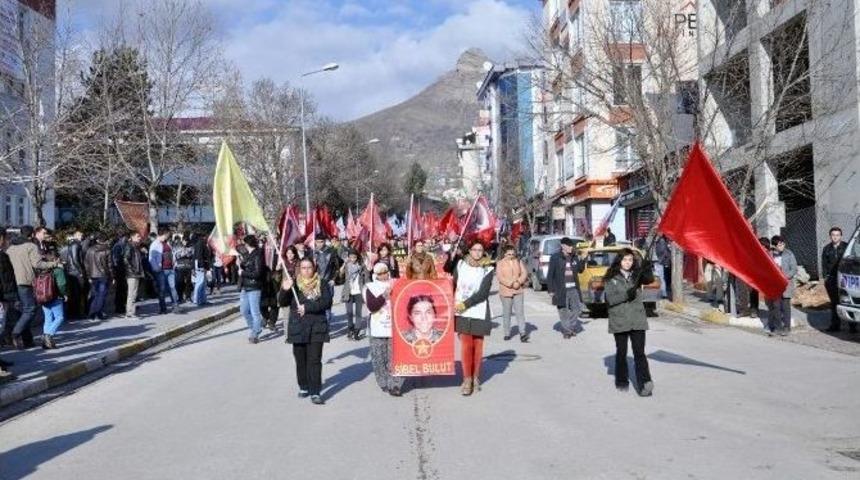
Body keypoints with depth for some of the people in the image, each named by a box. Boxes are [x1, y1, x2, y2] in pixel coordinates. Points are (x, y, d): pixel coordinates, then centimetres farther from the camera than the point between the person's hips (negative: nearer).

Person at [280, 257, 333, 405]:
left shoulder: (322, 284, 2)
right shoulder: (294, 284, 5)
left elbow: (327, 302, -9)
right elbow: (282, 303, -1)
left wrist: (308, 307, -17)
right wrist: (284, 290, -20)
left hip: (317, 328, -1)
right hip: (298, 327, 2)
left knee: (314, 360, -6)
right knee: (300, 360, 9)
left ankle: (315, 392, -5)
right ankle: (304, 387, 26)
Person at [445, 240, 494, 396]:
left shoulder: (487, 269, -3)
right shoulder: (460, 264, 5)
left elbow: (483, 293, -11)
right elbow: (453, 284, 10)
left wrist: (465, 304, -16)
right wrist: (453, 304, 0)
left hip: (478, 313, -1)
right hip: (462, 312, 1)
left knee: (477, 345, 6)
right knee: (466, 345, -4)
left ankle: (476, 377, 20)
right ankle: (467, 378, 4)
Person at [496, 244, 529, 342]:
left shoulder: (519, 262, 11)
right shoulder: (500, 263, 1)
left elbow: (525, 273, 4)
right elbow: (499, 277, -9)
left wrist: (518, 282, -13)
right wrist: (510, 284, -18)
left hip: (519, 291, 1)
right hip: (506, 291, -1)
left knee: (520, 312, -6)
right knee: (506, 313, 5)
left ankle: (522, 333, -10)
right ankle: (507, 333, 13)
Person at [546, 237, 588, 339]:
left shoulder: (574, 257, 9)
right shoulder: (555, 258, -7)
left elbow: (580, 270, 16)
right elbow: (550, 274, -5)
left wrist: (582, 260, 0)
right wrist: (551, 289, -9)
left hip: (574, 289, 5)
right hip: (561, 289, -4)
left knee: (577, 308, 2)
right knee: (563, 311, 3)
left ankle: (571, 327, 21)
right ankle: (566, 330, 17)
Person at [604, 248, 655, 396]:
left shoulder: (637, 275, 5)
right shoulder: (612, 278, 1)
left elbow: (649, 280, -15)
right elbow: (610, 299, -9)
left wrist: (647, 270, -35)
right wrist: (626, 295, -23)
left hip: (637, 320, 0)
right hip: (619, 321, 0)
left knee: (639, 352, -8)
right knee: (621, 352, 10)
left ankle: (644, 384, -14)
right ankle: (621, 381, 25)